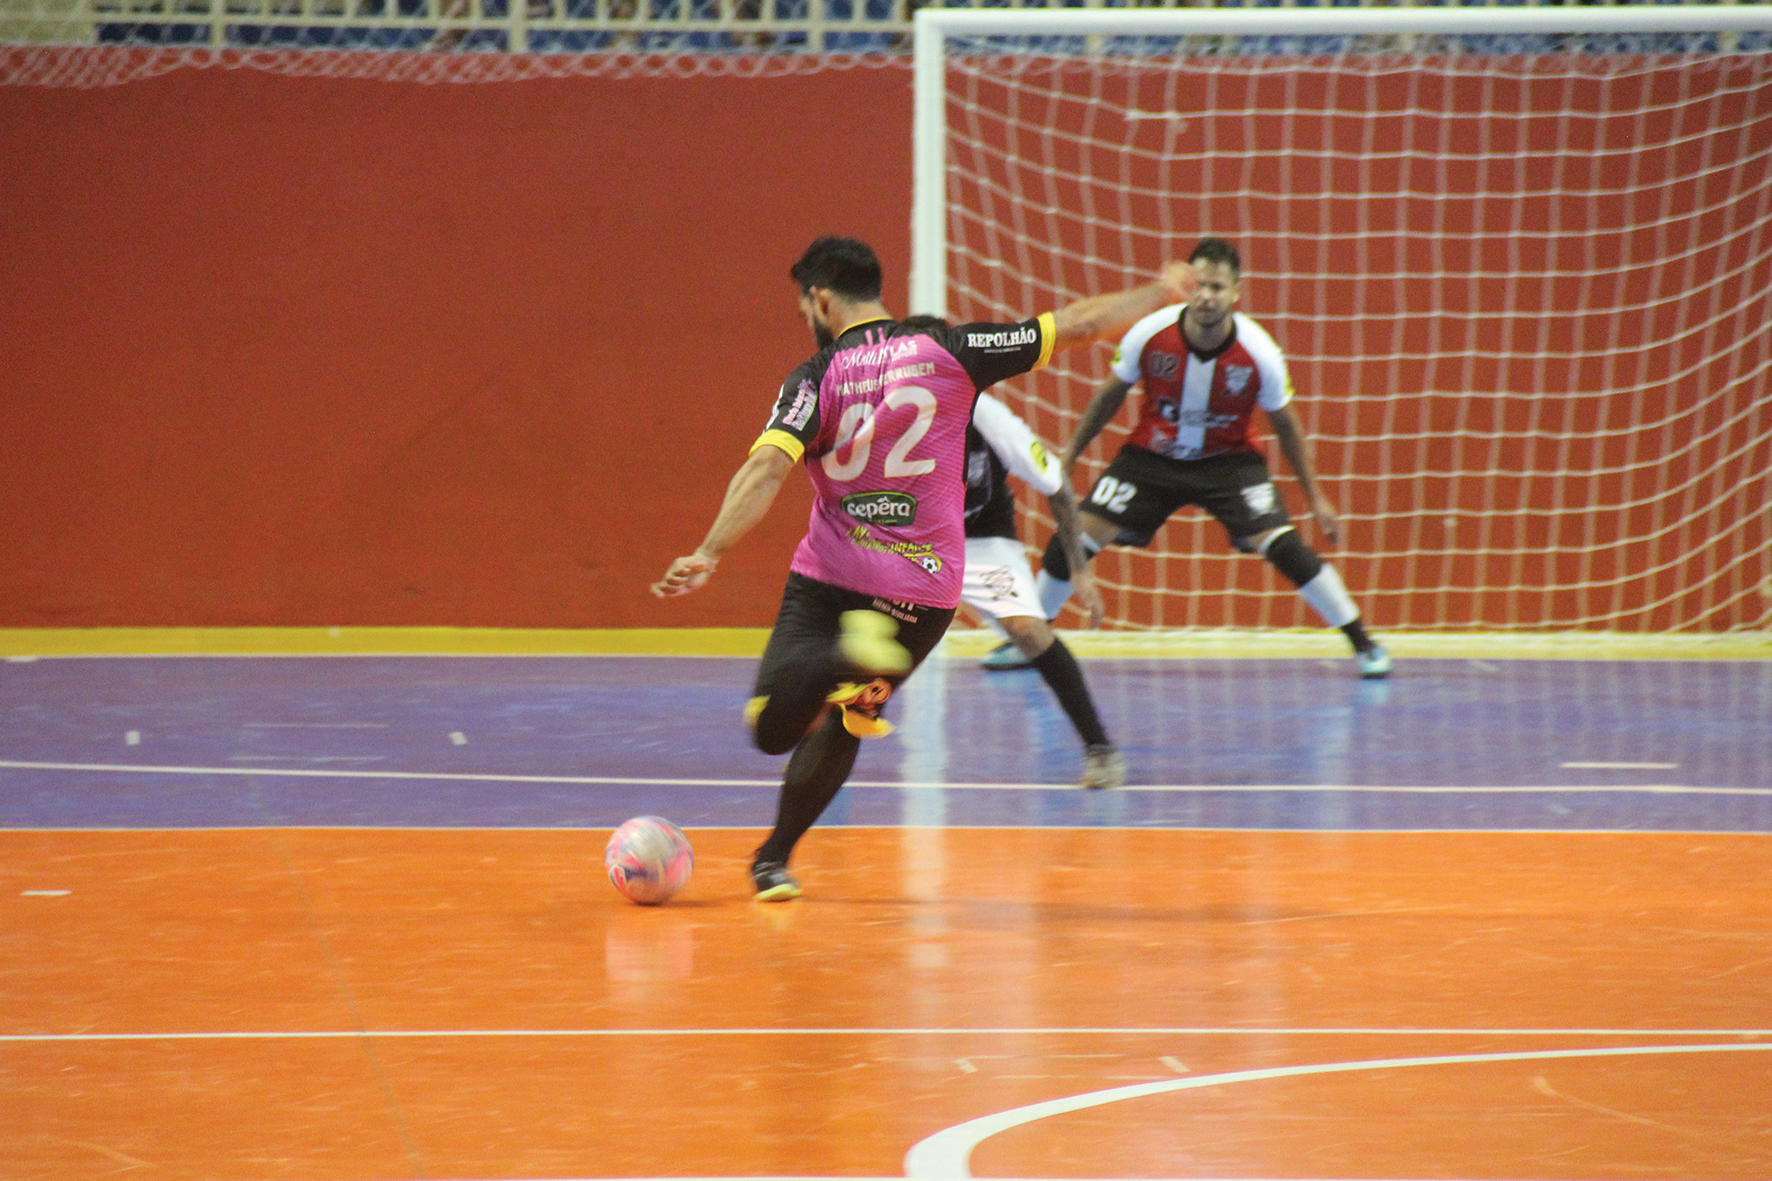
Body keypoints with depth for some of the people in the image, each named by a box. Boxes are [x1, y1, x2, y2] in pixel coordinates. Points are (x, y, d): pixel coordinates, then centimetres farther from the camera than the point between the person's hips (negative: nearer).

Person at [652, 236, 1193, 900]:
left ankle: (846, 655, -30)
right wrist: (1160, 295, 19)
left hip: (829, 579, -3)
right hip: (923, 592, 3)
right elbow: (1077, 327, 5)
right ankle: (775, 857, 20)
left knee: (773, 731, -5)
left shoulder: (815, 380, -5)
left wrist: (710, 554, -27)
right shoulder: (945, 351, 1)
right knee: (840, 725, 22)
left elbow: (766, 470, -21)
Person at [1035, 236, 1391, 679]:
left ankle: (1363, 643, -4)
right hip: (1151, 456, 1)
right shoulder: (1150, 334, -21)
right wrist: (1068, 457, 5)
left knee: (1282, 545, -20)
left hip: (1229, 460, -1)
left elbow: (1284, 424, -5)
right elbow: (1111, 394, -1)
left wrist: (1315, 497, 1)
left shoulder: (1259, 352, -23)